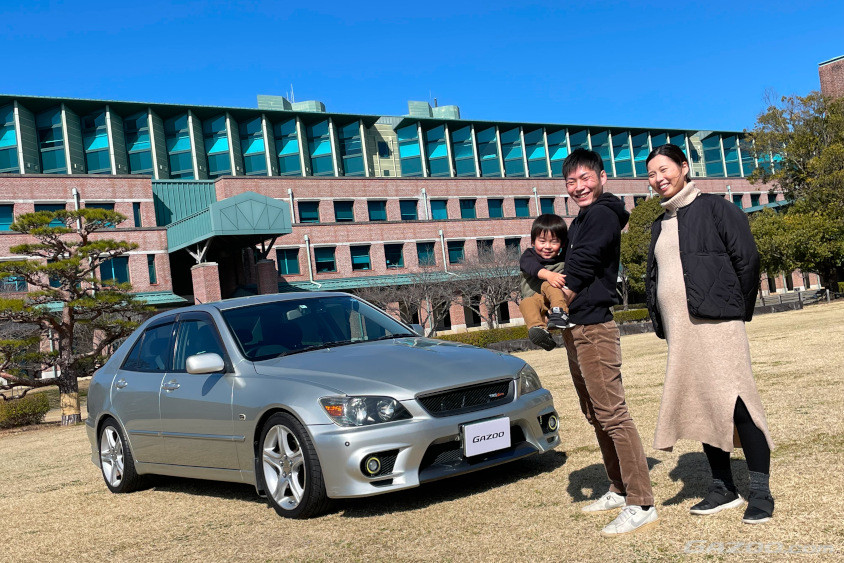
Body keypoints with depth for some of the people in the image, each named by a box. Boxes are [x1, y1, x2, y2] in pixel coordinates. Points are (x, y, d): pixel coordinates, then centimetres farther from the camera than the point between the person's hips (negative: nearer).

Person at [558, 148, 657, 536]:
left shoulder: (603, 215, -10)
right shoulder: (579, 222, 21)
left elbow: (579, 269, -16)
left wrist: (559, 302, -2)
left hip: (594, 327, -10)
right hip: (574, 330, 10)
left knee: (612, 415, -11)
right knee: (596, 416, 15)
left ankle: (641, 505, -9)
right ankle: (619, 490, 25)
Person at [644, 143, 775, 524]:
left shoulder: (714, 208, 1)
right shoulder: (660, 225, 20)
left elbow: (747, 259, -4)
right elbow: (652, 278, 23)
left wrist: (739, 313, -1)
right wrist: (661, 325, 13)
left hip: (715, 324, -7)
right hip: (679, 332, 7)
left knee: (735, 403, -10)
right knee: (698, 407, 8)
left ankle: (760, 492, -3)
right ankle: (723, 487, 18)